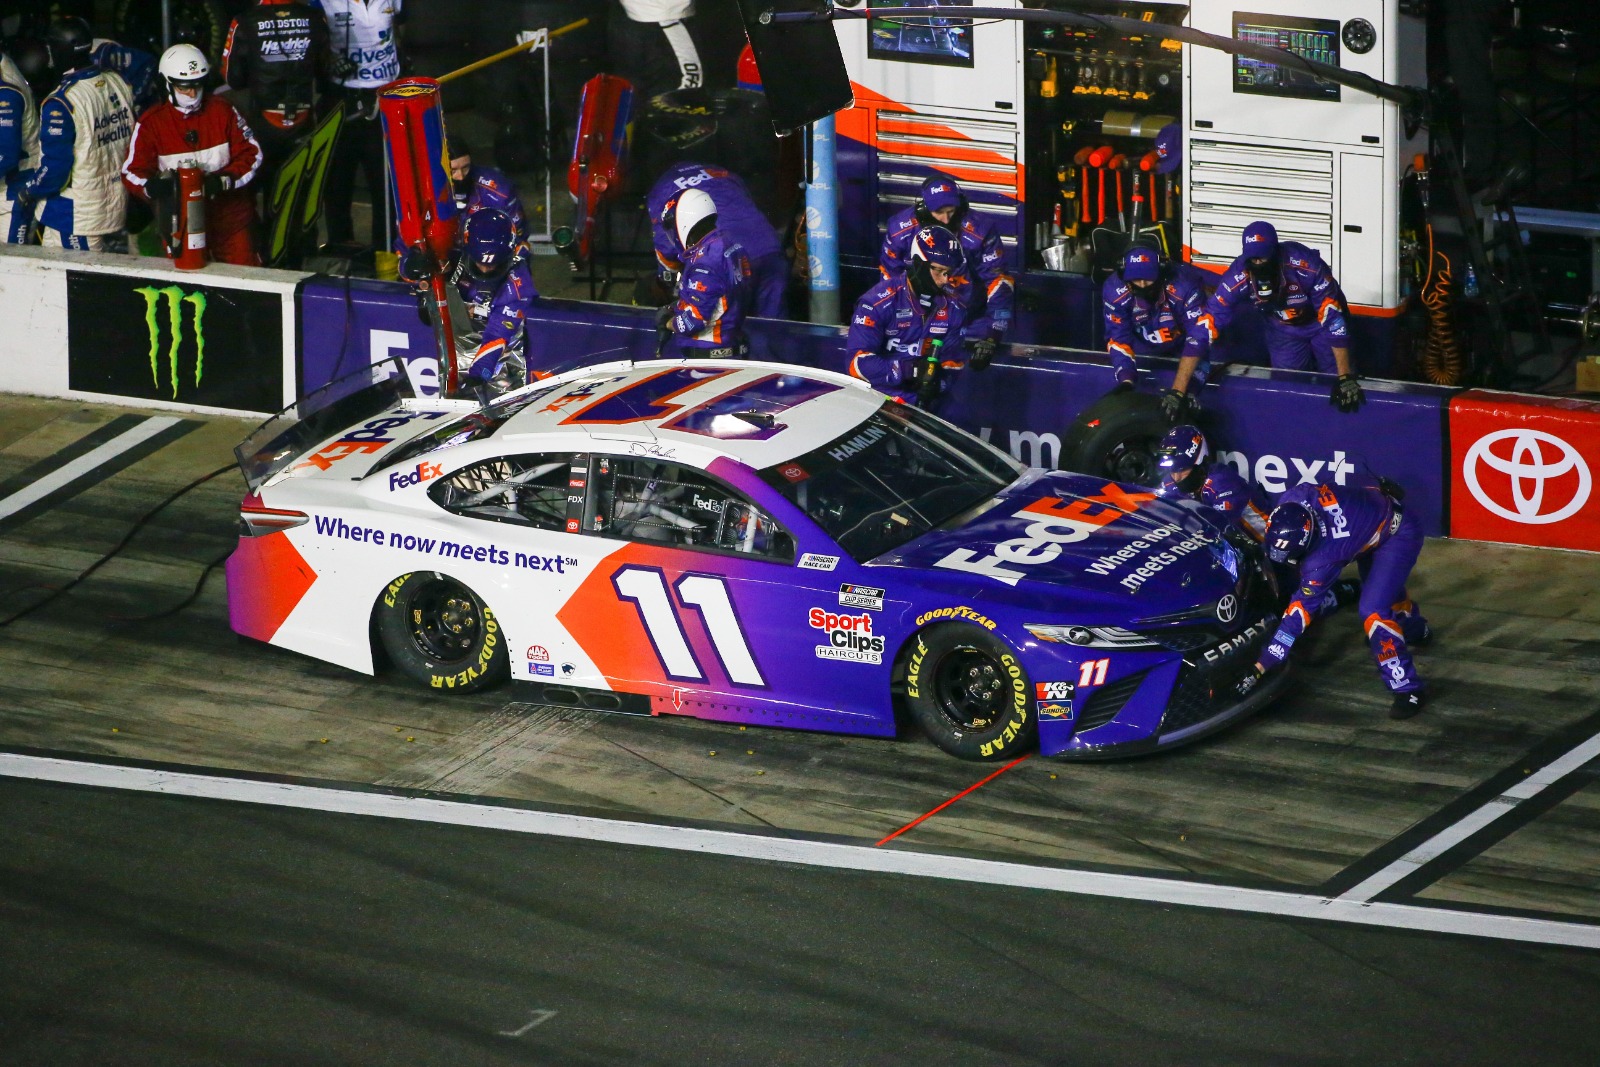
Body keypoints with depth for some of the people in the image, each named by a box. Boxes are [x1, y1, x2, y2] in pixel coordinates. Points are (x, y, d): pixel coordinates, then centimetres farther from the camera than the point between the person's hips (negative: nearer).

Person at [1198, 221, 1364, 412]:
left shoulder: (1307, 266, -38)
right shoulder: (1238, 277, -30)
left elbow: (1333, 319, -35)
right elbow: (1210, 321, -27)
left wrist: (1346, 377, -36)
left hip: (1318, 323, -2)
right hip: (1282, 330, 2)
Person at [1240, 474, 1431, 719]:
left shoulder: (1323, 558, -39)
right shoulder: (1294, 500, -29)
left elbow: (1298, 614, -34)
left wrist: (1261, 667, -33)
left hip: (1399, 535, -9)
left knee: (1373, 611, -21)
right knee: (1382, 583, 32)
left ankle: (1408, 688, -8)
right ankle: (1416, 629, 63)